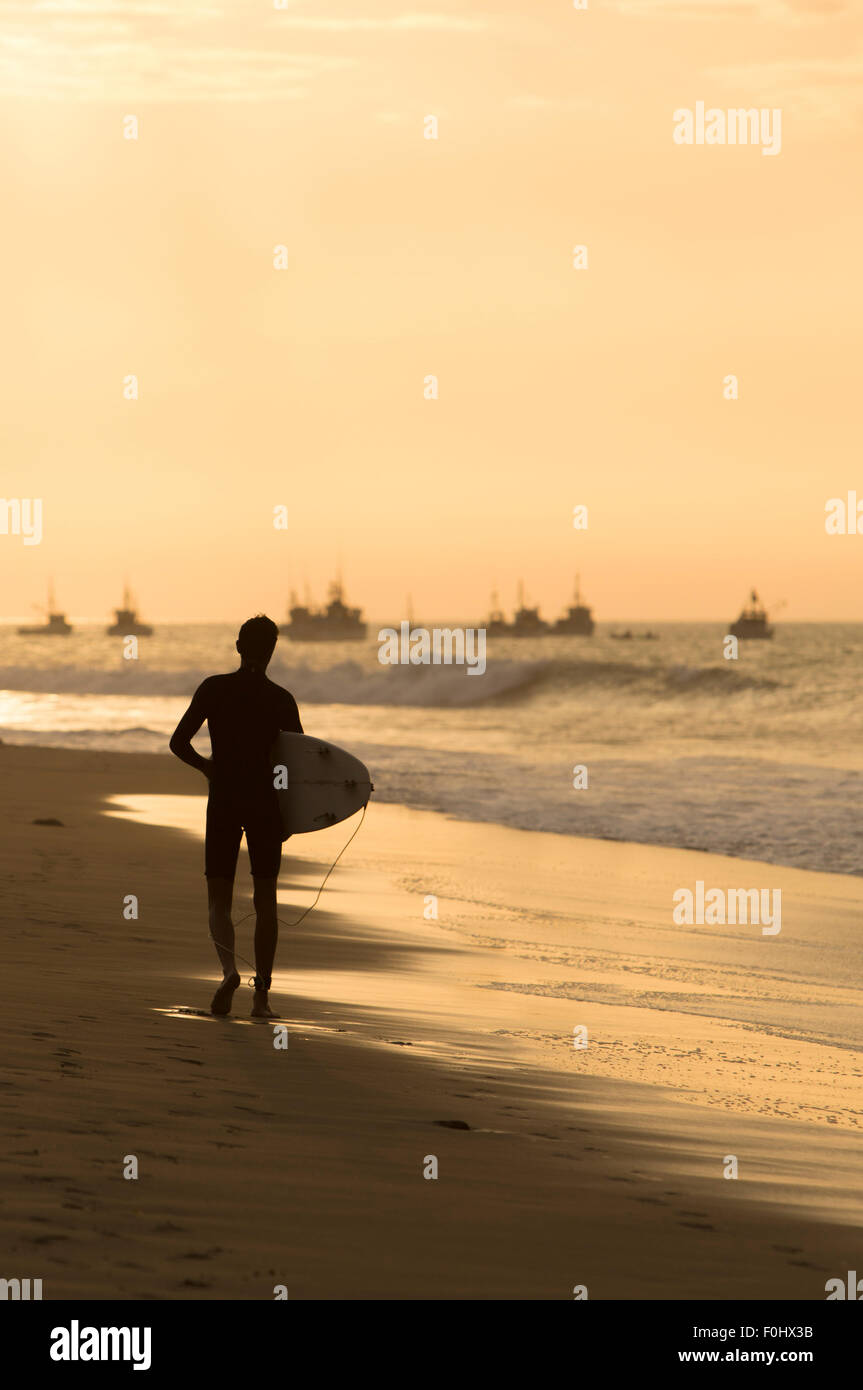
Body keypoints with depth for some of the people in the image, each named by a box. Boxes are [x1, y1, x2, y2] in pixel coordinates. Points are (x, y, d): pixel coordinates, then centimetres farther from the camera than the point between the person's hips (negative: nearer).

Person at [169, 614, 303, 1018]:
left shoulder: (213, 689, -3)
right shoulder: (282, 700, -2)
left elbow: (178, 742, -4)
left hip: (223, 803, 0)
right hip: (266, 803, 0)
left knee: (219, 898, 6)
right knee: (265, 899, 9)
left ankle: (229, 968, -23)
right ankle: (262, 994, 6)